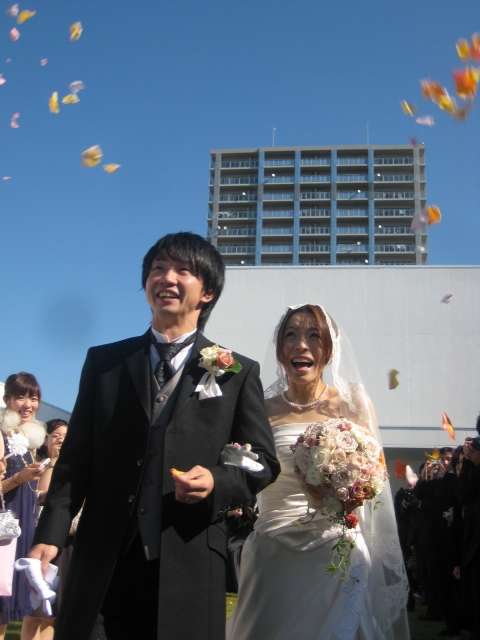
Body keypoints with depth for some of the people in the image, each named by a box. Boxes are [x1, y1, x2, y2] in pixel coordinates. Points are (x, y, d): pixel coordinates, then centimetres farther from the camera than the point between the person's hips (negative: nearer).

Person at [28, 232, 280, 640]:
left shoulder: (239, 372, 6)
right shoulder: (104, 362, 9)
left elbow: (263, 462, 5)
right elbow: (75, 457, 6)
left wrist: (217, 482, -14)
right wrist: (50, 534, -5)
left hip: (190, 569, -1)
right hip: (101, 567, 1)